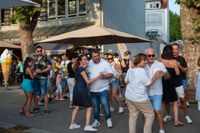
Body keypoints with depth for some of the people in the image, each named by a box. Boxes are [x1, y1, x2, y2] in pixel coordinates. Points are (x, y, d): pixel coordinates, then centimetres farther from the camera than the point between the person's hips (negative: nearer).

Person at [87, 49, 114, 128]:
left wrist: (104, 76, -27)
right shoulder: (89, 63, 1)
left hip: (103, 89, -3)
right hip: (93, 89, 4)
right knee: (95, 106, 13)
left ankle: (108, 119, 12)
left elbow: (111, 74, -10)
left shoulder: (105, 63, -9)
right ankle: (96, 120, 27)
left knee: (105, 104, -6)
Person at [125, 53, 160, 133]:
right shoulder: (141, 70, -19)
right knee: (150, 115, 8)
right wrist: (155, 76, -6)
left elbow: (126, 82, 16)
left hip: (129, 96, 8)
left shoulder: (130, 70, 5)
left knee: (133, 115, 13)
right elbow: (148, 84, -14)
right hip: (140, 98, -8)